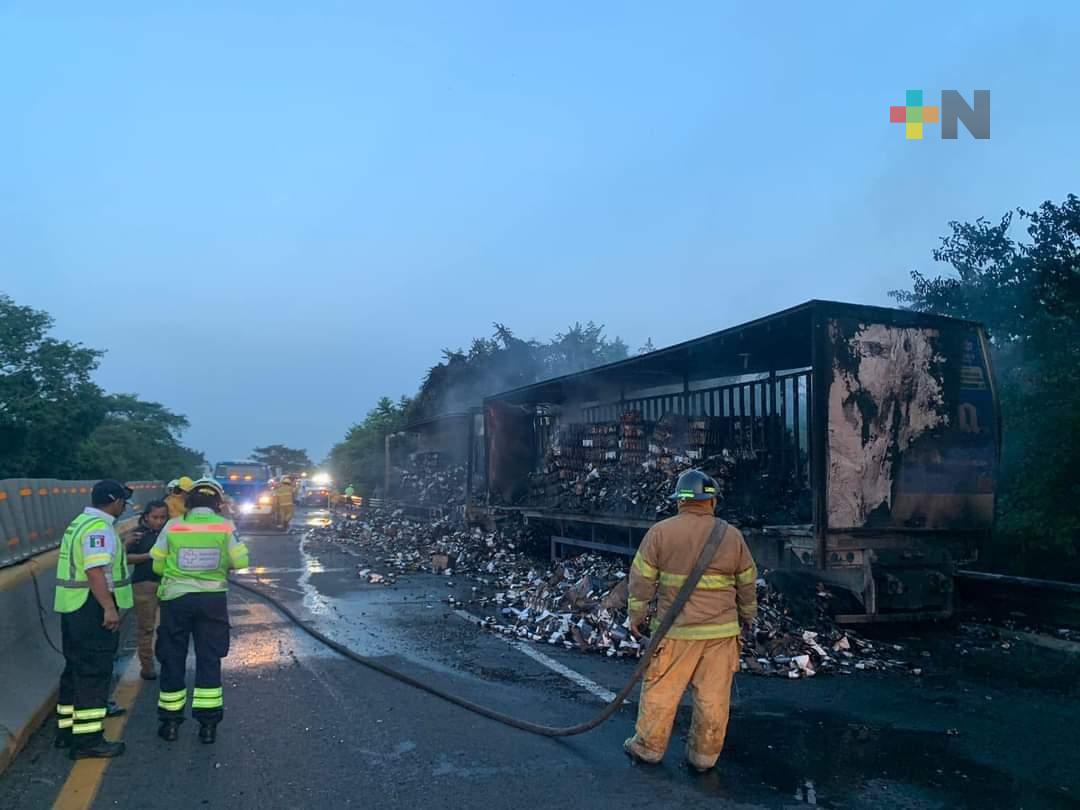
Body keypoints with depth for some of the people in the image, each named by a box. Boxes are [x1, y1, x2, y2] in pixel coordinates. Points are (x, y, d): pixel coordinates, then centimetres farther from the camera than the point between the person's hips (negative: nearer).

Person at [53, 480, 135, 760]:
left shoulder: (80, 522, 14)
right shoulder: (99, 527, -18)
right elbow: (95, 571, -27)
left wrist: (121, 550, 36)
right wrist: (109, 608, -28)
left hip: (74, 607, 10)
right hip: (93, 609, -10)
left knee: (76, 669, 18)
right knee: (94, 673, -5)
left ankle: (67, 729, 28)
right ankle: (88, 739, -1)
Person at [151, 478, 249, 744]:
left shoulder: (173, 526, -2)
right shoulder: (225, 526, -4)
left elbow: (157, 565, 2)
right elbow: (240, 562, -5)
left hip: (176, 598, 0)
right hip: (213, 599, 0)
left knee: (173, 659, 13)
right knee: (209, 659, 9)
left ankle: (170, 722, 21)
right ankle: (208, 724, 12)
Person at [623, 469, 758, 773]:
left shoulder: (660, 532, -6)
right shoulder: (732, 536, 1)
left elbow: (642, 579, -3)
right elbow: (748, 583, 11)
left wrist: (636, 616, 9)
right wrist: (747, 615, 26)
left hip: (675, 629, -2)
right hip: (721, 629, 2)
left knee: (661, 690, 10)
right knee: (713, 695, 10)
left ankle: (649, 746, 21)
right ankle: (704, 756, 20)